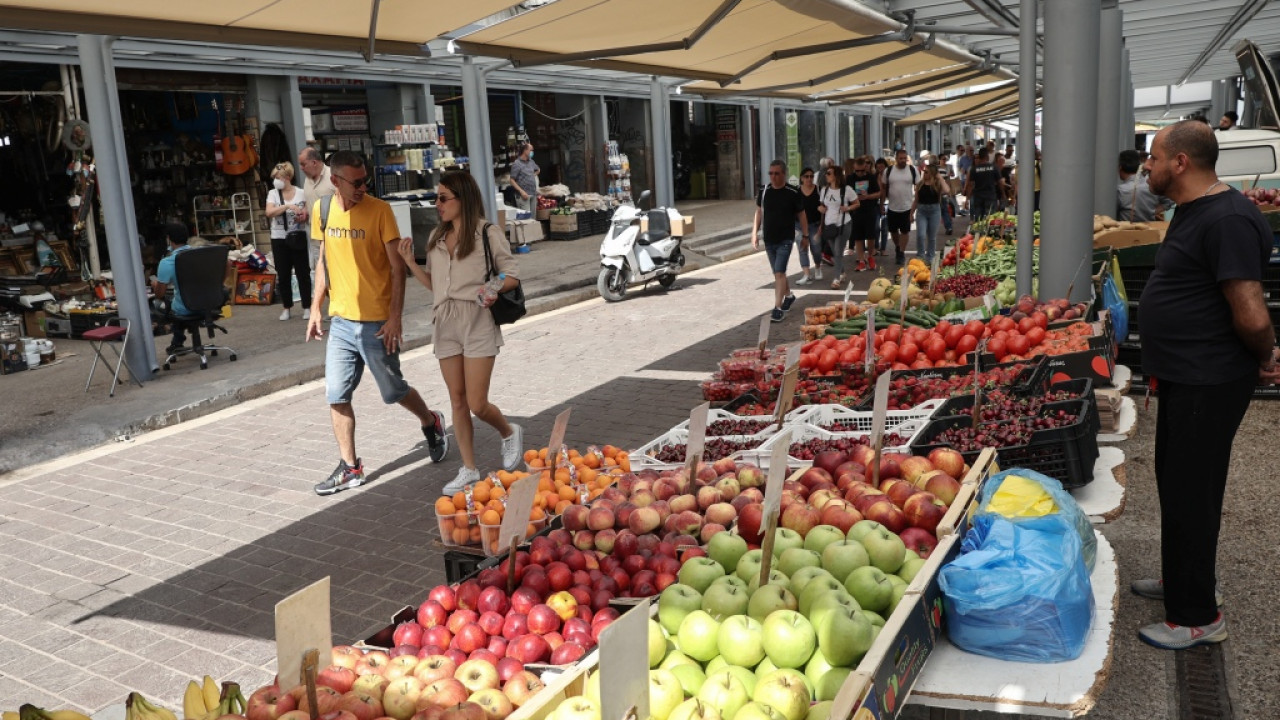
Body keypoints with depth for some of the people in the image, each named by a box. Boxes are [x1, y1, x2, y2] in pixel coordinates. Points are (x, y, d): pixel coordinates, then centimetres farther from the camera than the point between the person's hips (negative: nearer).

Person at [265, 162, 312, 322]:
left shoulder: (301, 193, 0)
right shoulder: (273, 194, 1)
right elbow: (269, 212, -15)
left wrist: (304, 216, -16)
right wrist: (288, 206, -27)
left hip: (298, 238, -1)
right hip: (279, 239, 1)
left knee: (303, 273, 1)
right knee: (283, 274, 6)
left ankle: (307, 307, 10)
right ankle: (287, 307, 16)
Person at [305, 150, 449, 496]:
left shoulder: (379, 210, -11)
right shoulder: (322, 209, 4)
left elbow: (397, 267, -10)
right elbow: (324, 260, 15)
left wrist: (395, 318, -16)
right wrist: (315, 308, 11)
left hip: (376, 322, -4)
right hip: (341, 320, 5)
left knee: (393, 391, 8)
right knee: (336, 396, 3)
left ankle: (431, 423, 36)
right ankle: (350, 468, 15)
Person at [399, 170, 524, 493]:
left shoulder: (488, 233, -4)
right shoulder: (437, 238, 13)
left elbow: (512, 275, -2)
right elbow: (434, 285, 15)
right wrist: (409, 262, 3)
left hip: (477, 324, -5)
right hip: (446, 324, 6)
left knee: (477, 404, -6)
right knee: (457, 401, 8)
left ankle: (509, 433, 25)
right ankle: (468, 470, 18)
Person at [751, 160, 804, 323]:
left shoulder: (793, 193, -8)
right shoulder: (764, 191, 1)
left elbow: (801, 215, 0)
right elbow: (759, 213, 10)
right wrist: (754, 233, 4)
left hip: (785, 239, -4)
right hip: (769, 239, 5)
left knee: (779, 273, -13)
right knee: (778, 273, 16)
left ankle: (778, 308, -11)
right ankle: (789, 296, 40)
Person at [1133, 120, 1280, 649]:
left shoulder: (1228, 220, -23)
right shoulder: (1193, 212, 11)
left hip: (1209, 385, -10)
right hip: (1185, 378, 10)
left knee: (1189, 494, -1)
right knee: (1177, 484, 22)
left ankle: (1197, 617, 12)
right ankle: (1180, 580, 39)